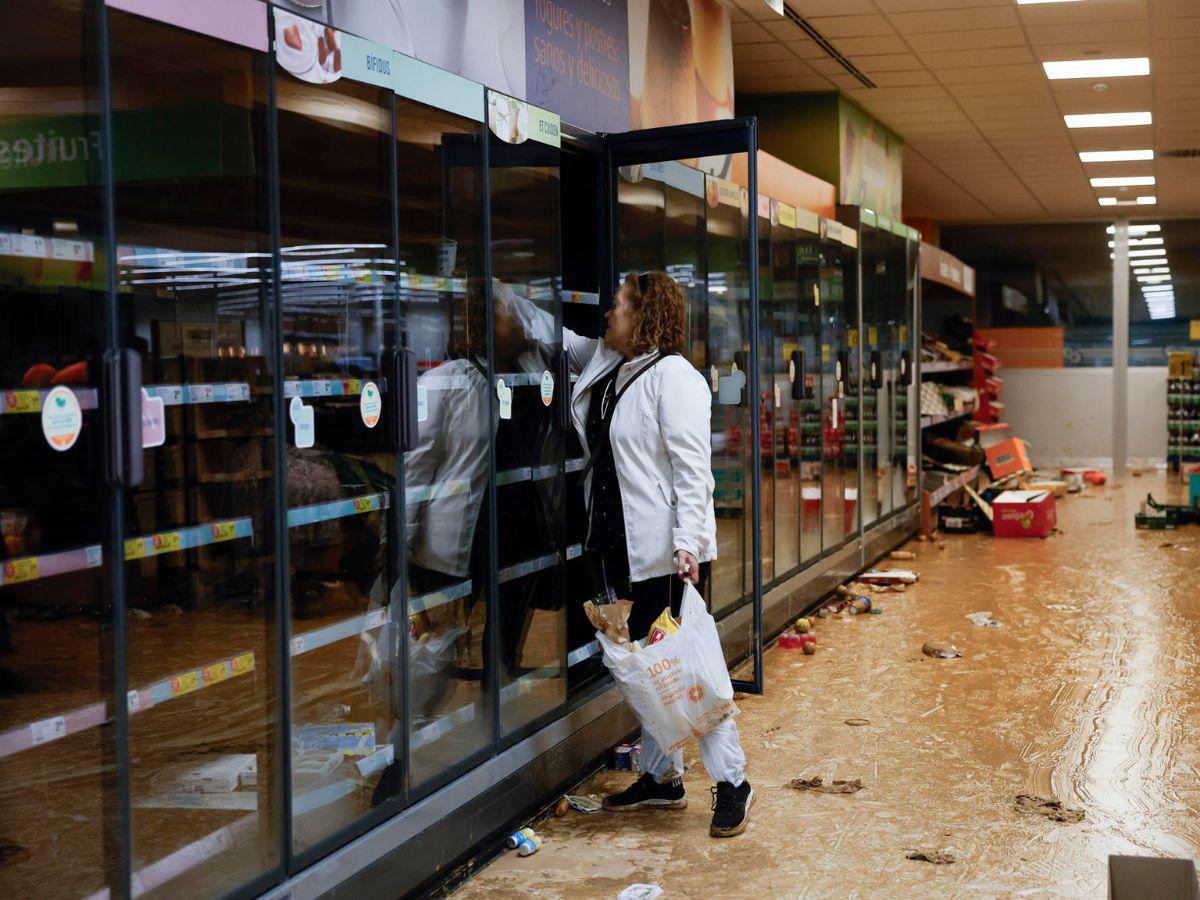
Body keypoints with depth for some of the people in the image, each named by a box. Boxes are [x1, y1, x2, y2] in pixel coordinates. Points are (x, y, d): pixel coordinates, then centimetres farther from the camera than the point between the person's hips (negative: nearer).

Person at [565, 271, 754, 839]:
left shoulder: (673, 377, -13)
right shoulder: (606, 368, 13)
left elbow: (692, 468, -19)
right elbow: (565, 343, 33)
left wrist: (687, 542, -26)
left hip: (668, 552, -9)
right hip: (624, 550, 9)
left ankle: (732, 783, 5)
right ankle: (661, 778, 26)